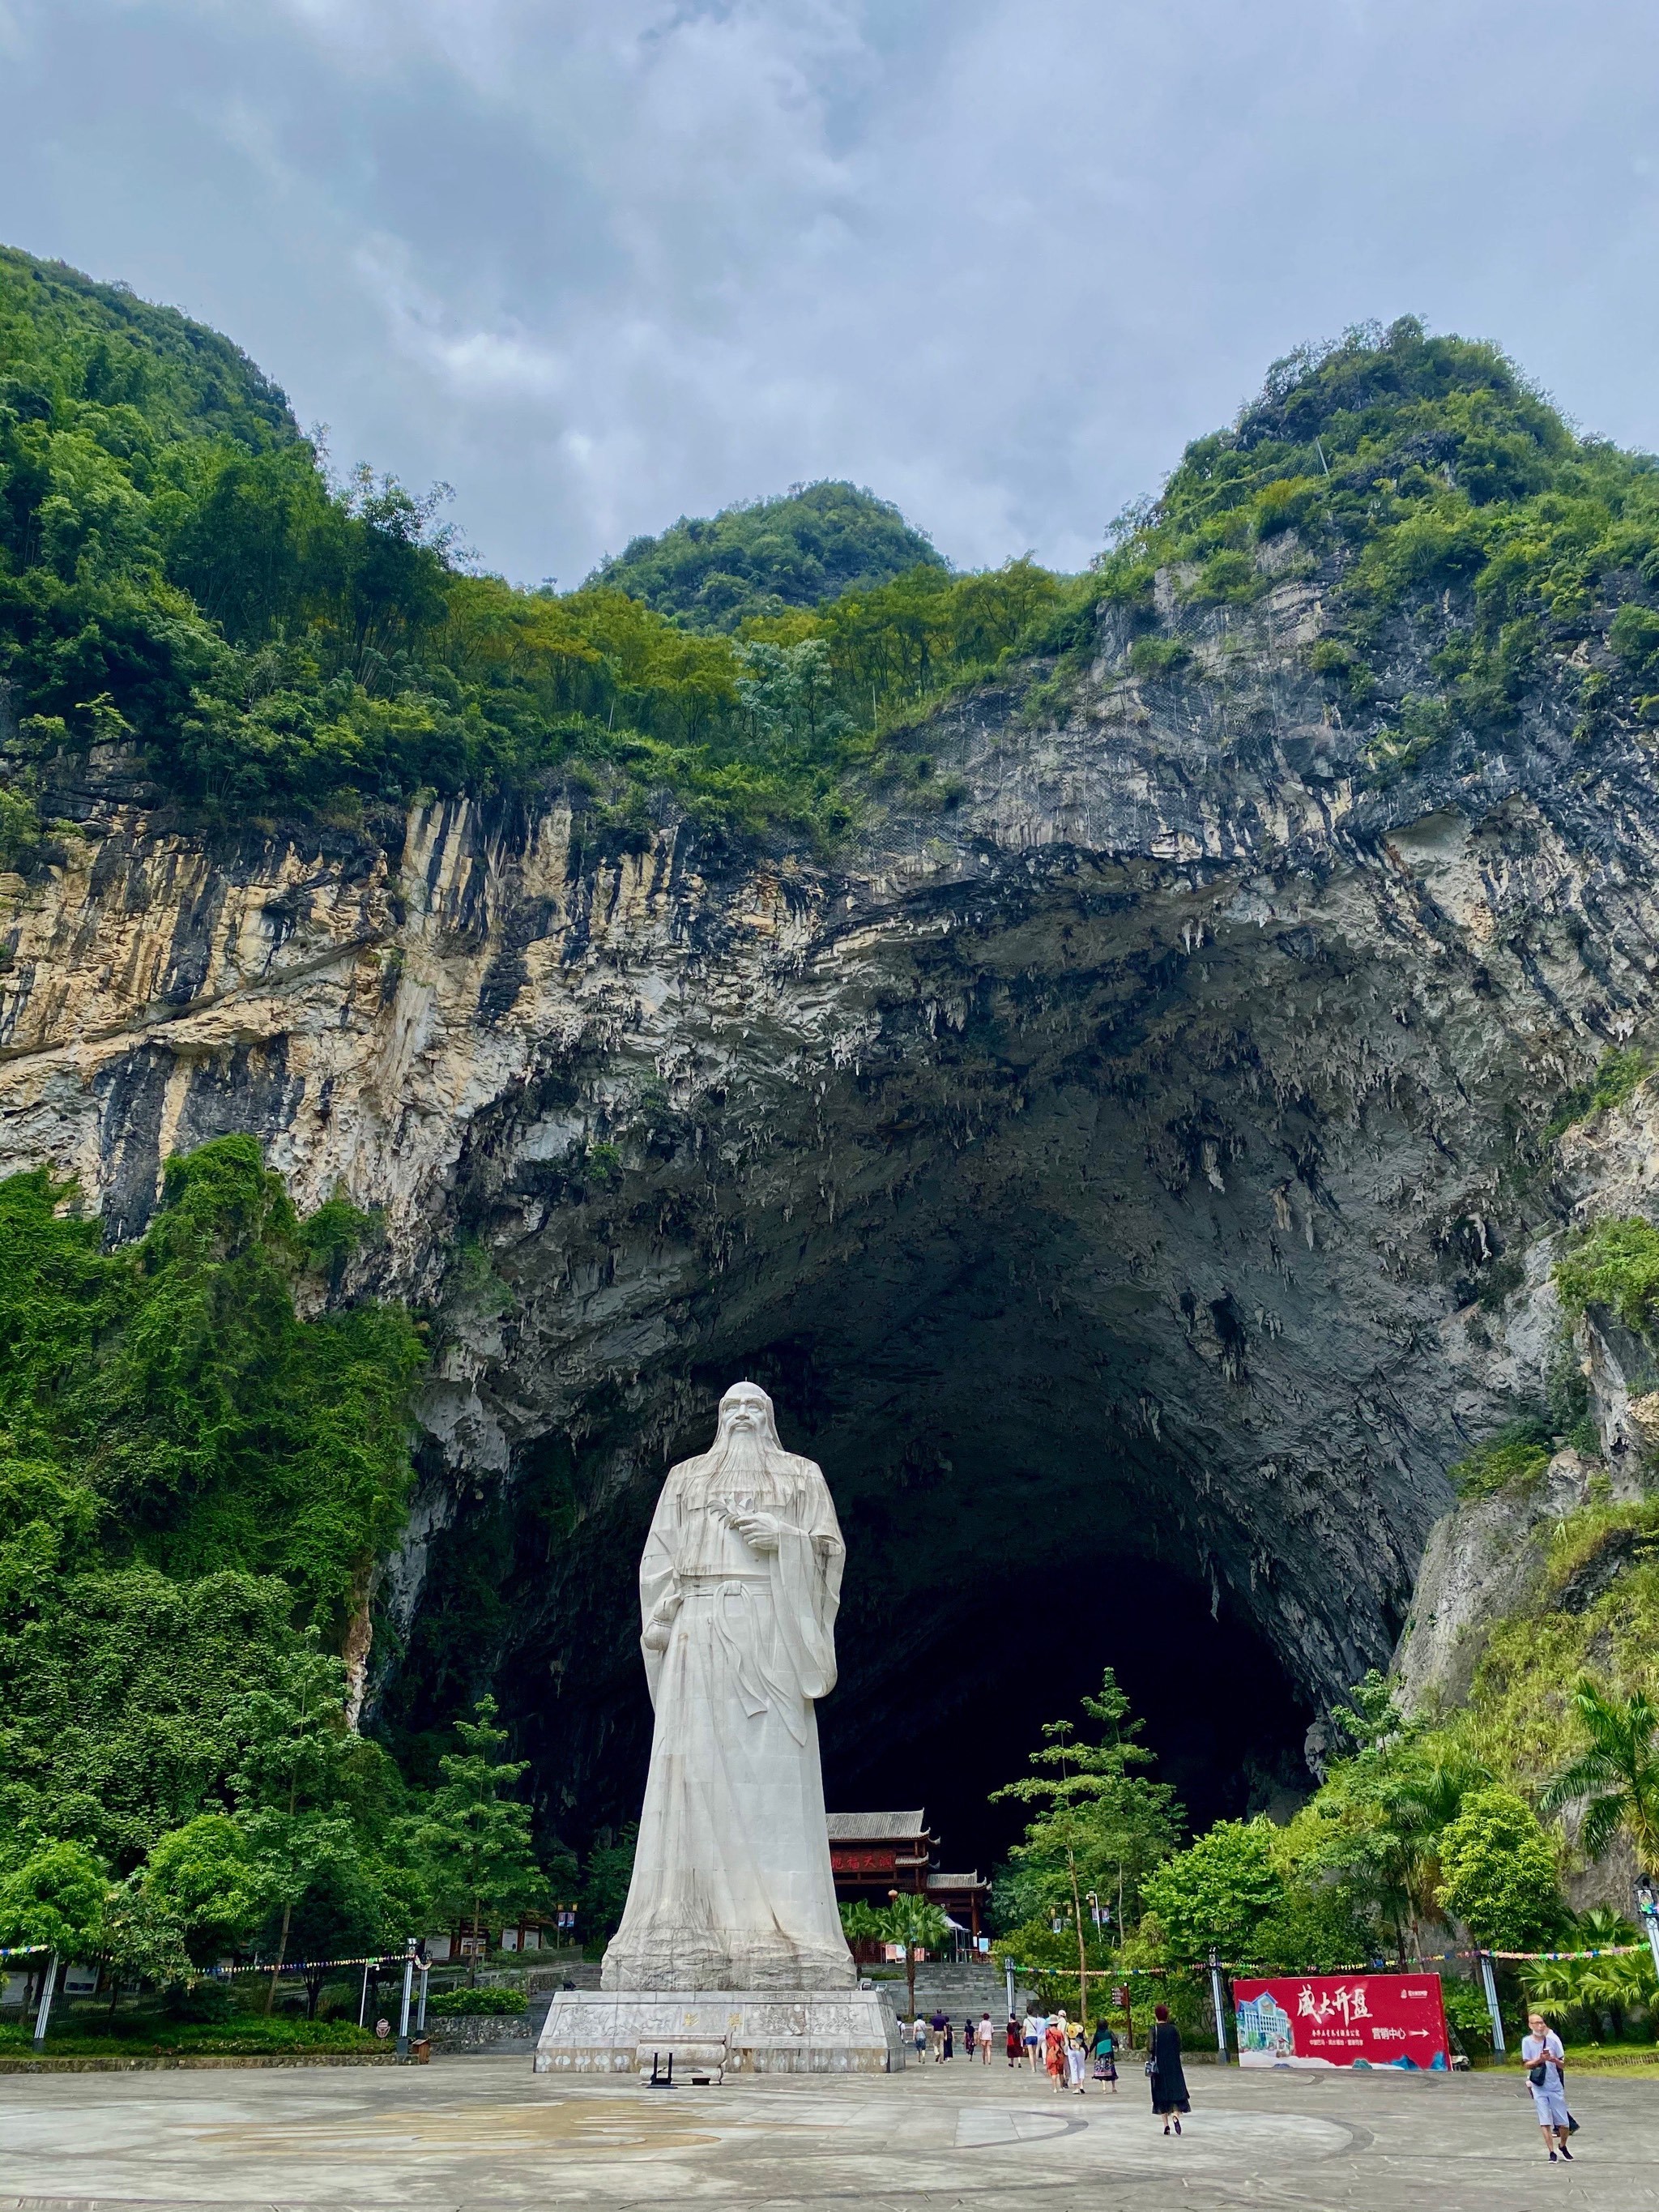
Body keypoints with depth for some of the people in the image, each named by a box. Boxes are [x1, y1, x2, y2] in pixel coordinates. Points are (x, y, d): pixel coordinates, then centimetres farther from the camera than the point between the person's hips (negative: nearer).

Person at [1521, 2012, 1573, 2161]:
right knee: (1545, 2122, -5)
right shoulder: (1527, 2041, -5)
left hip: (1556, 2086, 1)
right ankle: (1552, 2153, 6)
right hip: (1539, 2088, -1)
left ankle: (1562, 2146, 31)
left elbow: (1562, 2064, 2)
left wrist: (1554, 2059, -20)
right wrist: (1539, 2060, -20)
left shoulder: (1552, 2040, -3)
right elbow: (1527, 2065, -4)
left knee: (1564, 2123, 5)